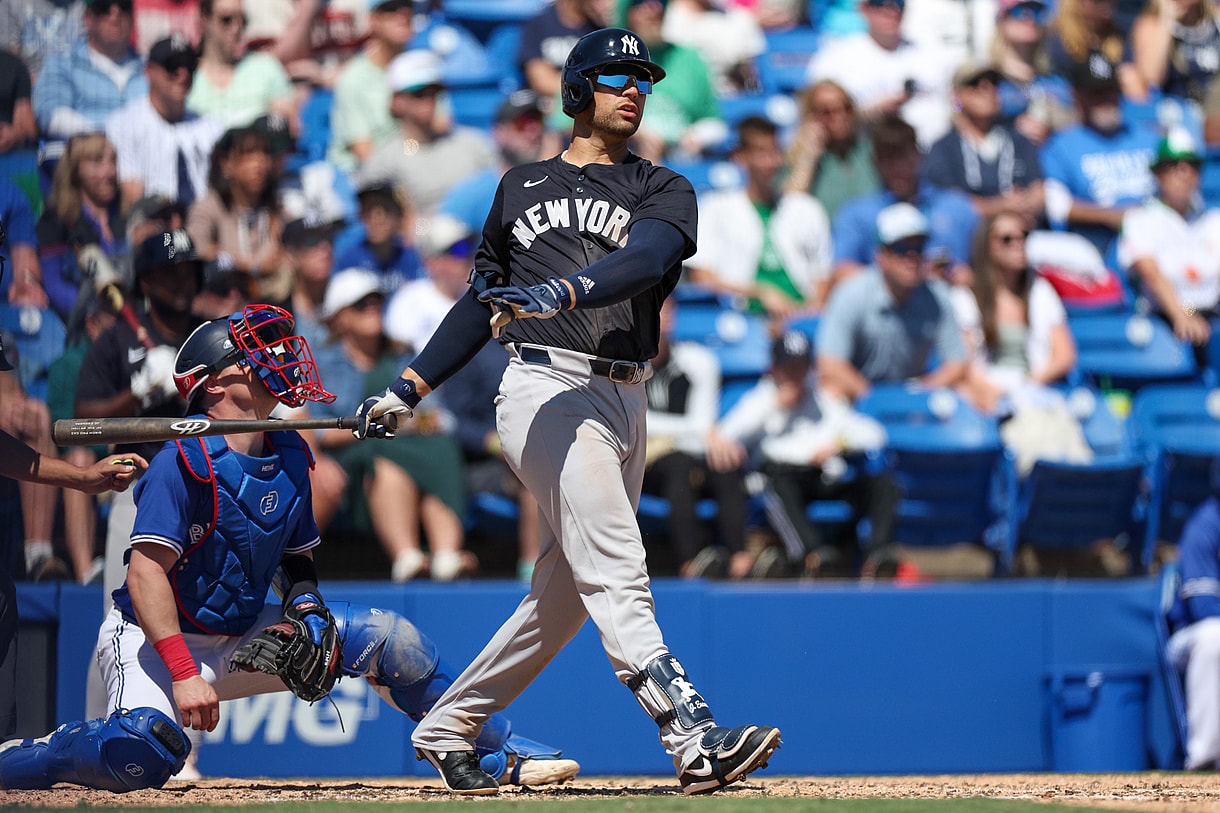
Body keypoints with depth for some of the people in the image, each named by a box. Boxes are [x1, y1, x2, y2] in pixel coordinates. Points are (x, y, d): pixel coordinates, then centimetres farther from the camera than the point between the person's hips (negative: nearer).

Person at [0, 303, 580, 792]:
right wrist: (184, 674, -31)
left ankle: (501, 754, 8)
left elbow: (296, 556, 18)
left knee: (390, 639, -3)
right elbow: (147, 574, -24)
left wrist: (306, 604, -5)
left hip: (244, 632, 7)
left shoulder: (290, 457, 5)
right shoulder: (185, 462, -19)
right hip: (152, 637, -7)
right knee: (145, 754, -37)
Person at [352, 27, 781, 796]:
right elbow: (482, 302, 24)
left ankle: (448, 726, 24)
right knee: (616, 570, -18)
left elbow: (644, 260, -12)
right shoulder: (521, 187, 16)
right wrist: (406, 390, 20)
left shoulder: (664, 192, 11)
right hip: (546, 387, -3)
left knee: (565, 594, 8)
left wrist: (563, 291, -30)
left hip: (625, 404, 3)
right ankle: (695, 738, -32)